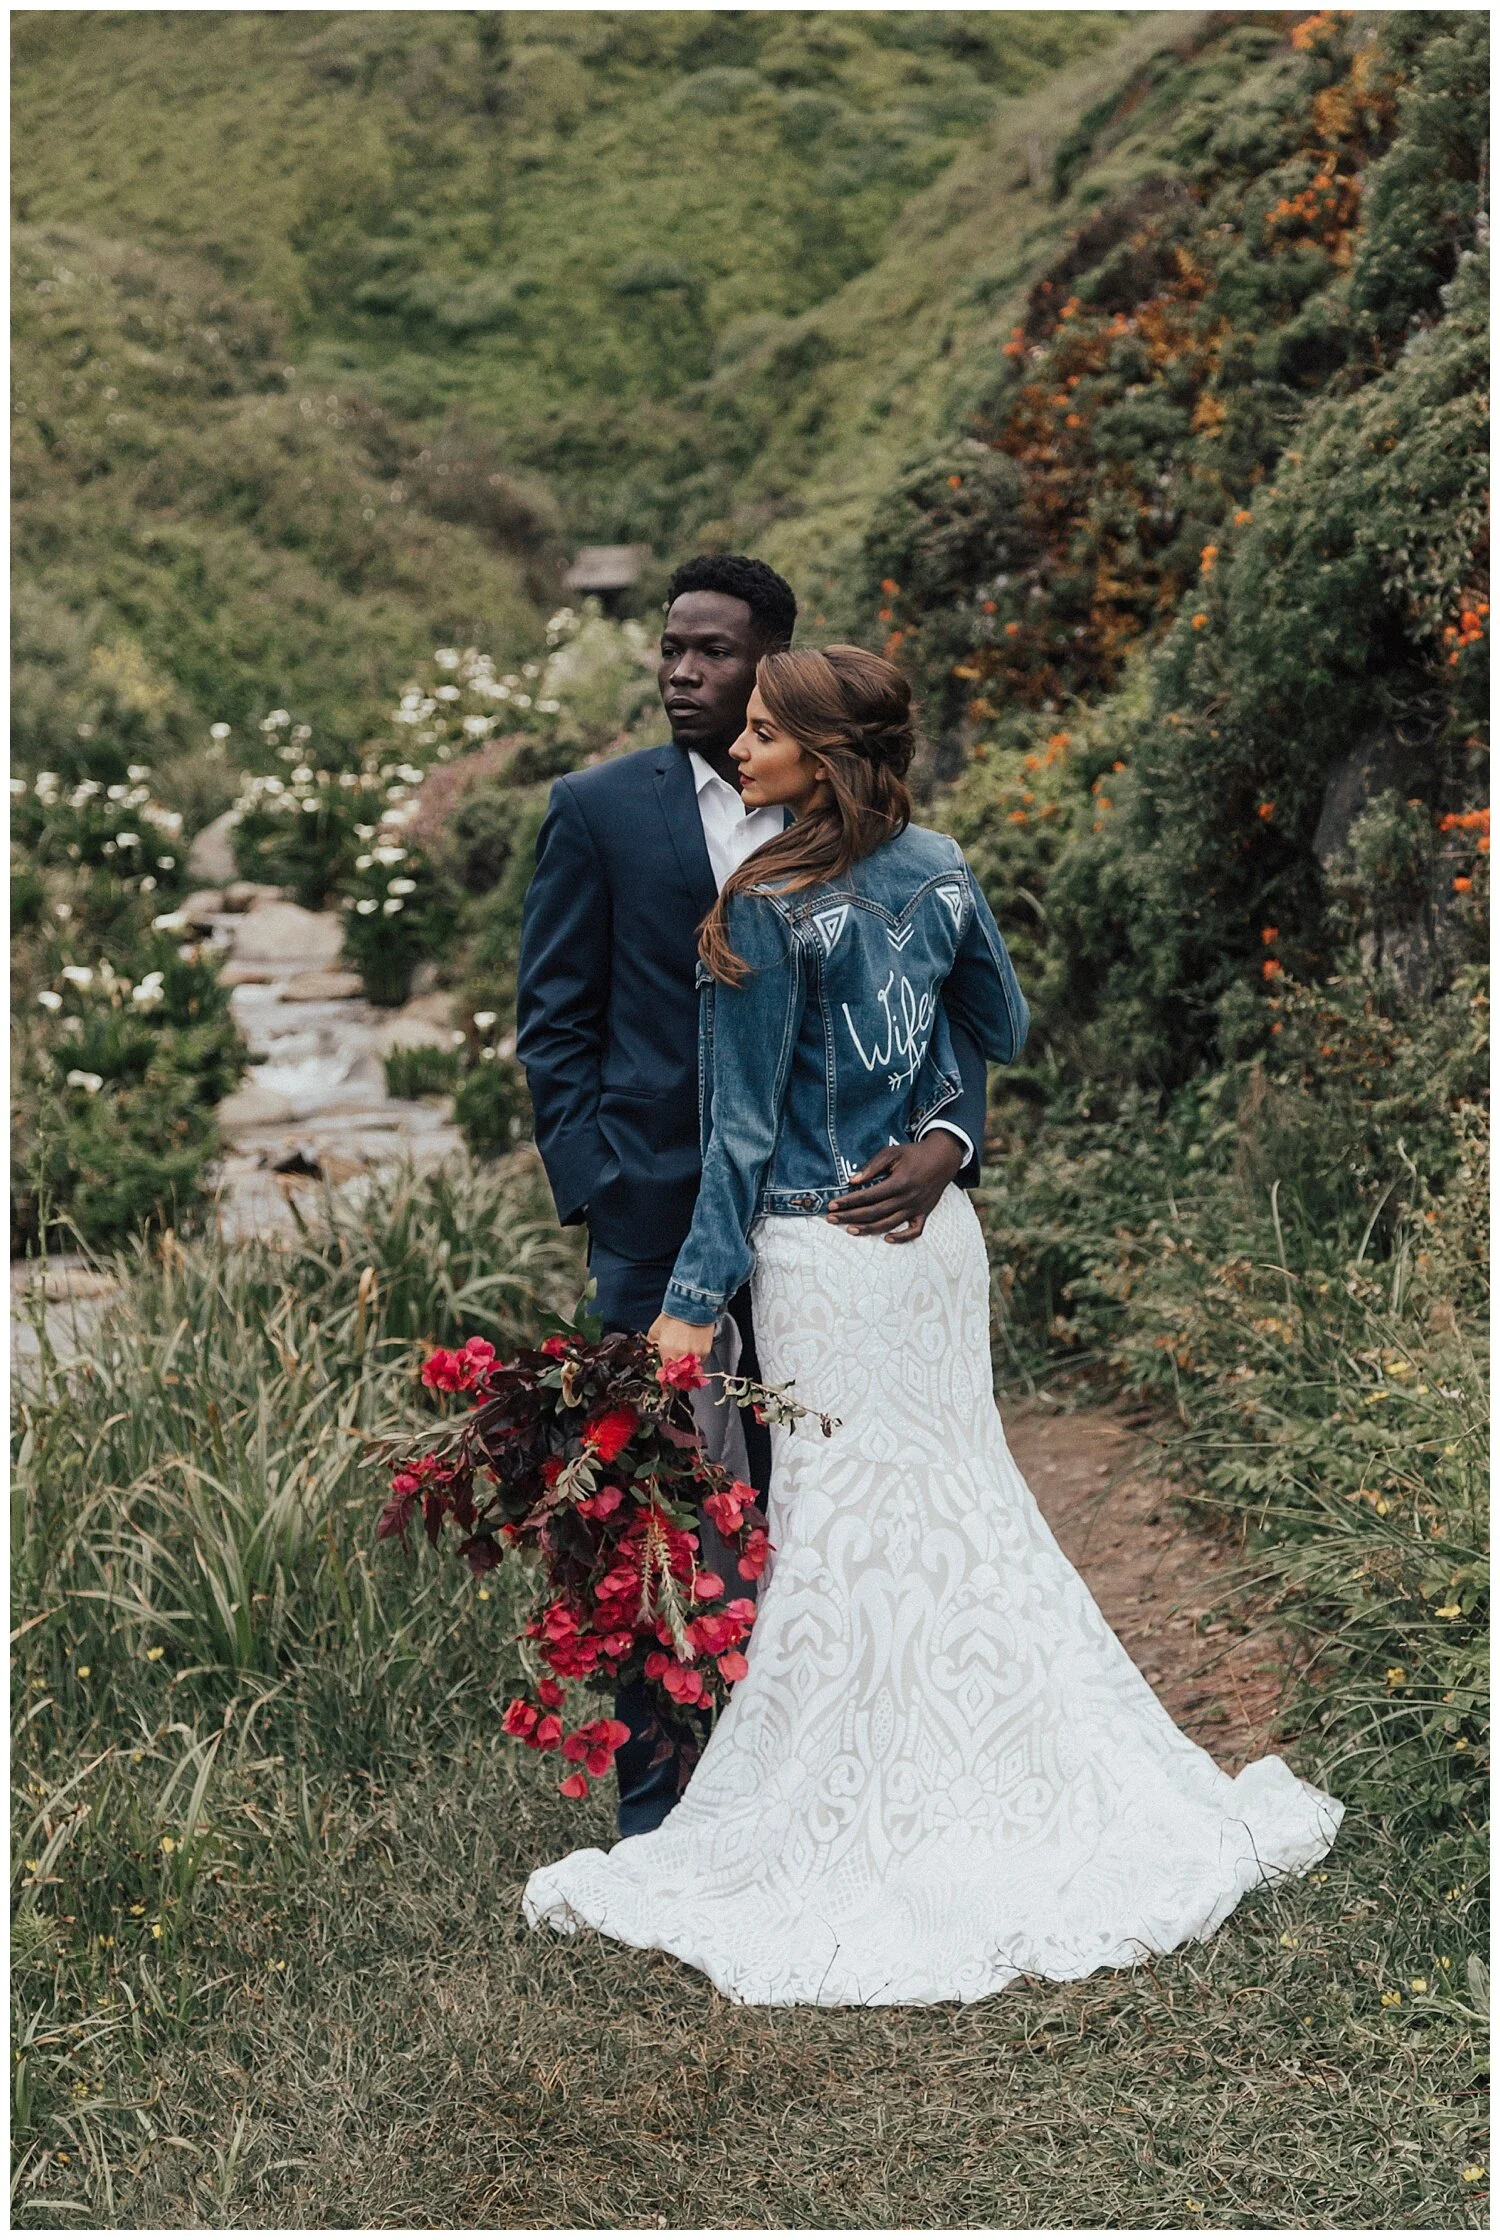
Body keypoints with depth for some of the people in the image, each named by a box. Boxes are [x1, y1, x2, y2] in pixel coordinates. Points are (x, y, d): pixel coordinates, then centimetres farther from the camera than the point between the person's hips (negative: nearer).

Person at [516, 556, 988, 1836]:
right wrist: (595, 1188, -8)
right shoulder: (600, 807, 1)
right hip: (659, 1211, -2)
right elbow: (554, 1019, 2)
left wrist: (949, 1135, -17)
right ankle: (651, 1794, 19)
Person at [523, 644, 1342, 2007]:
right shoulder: (939, 870, 2)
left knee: (845, 1535, 2)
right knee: (965, 1502, 18)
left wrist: (694, 1296, -8)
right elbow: (1004, 1031, 16)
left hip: (824, 1257, -7)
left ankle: (834, 1834, 15)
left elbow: (746, 1128, -14)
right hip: (940, 1232, 7)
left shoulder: (769, 911, -17)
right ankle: (1059, 1786, 29)